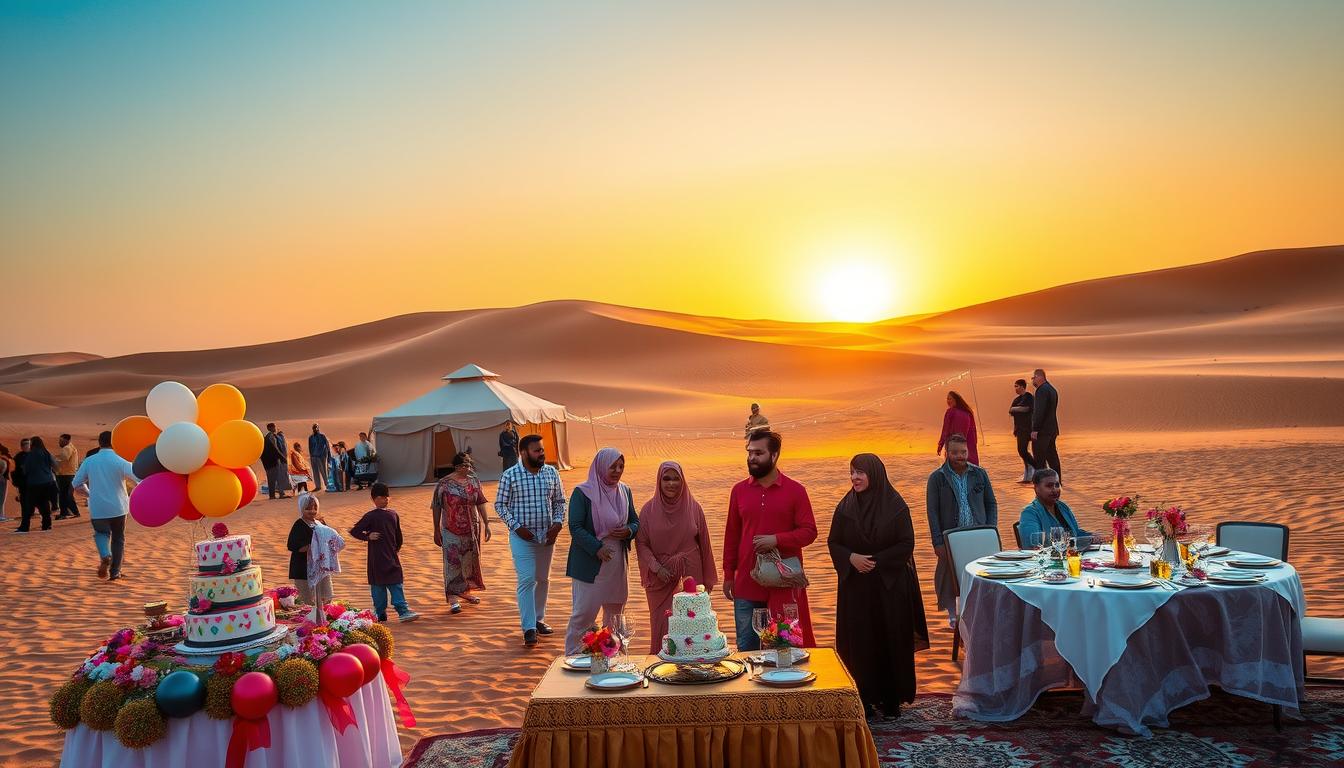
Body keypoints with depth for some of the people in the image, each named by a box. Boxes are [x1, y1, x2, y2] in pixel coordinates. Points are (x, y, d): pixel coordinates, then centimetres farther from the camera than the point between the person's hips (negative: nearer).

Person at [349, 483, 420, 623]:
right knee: (378, 584, 5)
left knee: (396, 583, 0)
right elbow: (354, 531, -7)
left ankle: (403, 611, -3)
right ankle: (380, 613, 13)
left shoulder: (393, 515, 8)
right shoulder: (370, 516, -7)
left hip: (392, 557, 4)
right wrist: (368, 537, -14)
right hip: (377, 559, -4)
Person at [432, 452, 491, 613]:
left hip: (472, 528, 5)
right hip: (451, 530, -5)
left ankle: (466, 591, 32)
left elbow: (480, 503, 9)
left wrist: (486, 524, 6)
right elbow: (436, 508, -4)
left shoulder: (473, 482, 4)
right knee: (452, 562, -8)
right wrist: (436, 530, -4)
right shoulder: (444, 483, -8)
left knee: (469, 560, 15)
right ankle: (453, 599, -8)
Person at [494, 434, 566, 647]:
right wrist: (516, 526, -14)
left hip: (546, 535, 5)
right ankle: (529, 628, -5)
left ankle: (539, 619, 32)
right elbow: (500, 505, -4)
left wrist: (558, 523, -5)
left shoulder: (551, 473, 2)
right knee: (526, 580, -9)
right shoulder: (510, 475, -9)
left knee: (543, 579, 15)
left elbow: (560, 501, 10)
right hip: (522, 536, -4)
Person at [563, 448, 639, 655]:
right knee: (583, 614, -2)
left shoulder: (625, 491, 8)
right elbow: (575, 527, -14)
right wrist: (597, 548, -24)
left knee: (614, 613, 15)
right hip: (589, 565, -6)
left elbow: (635, 522, 14)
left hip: (618, 564, 6)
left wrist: (628, 531, -9)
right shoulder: (583, 493, -11)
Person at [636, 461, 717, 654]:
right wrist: (657, 568, -12)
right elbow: (641, 543, 1)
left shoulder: (693, 507, 1)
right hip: (660, 578, 0)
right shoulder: (649, 509, -1)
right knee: (662, 625, 3)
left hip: (690, 574, 0)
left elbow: (703, 543, 7)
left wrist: (707, 579, 9)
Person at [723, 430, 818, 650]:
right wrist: (728, 575, 9)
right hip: (747, 583, 2)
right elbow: (731, 535, 10)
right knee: (746, 648, 7)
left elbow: (809, 532, -3)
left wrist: (777, 539, -18)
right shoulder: (739, 490, 6)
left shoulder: (795, 490, -2)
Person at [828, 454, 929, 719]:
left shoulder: (895, 506, -6)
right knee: (859, 643, 3)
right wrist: (851, 558, -14)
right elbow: (833, 543, 4)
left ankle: (891, 697, 18)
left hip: (890, 585, -1)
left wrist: (876, 561, -15)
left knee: (892, 641, 4)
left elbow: (907, 545, -6)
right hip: (855, 585, 2)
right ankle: (864, 699, 13)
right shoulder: (845, 507, 0)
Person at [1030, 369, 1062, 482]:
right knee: (1052, 456, 14)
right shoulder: (1052, 389, 18)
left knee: (1039, 458, -7)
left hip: (1042, 430, -10)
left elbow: (1039, 411, -22)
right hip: (1052, 429, 10)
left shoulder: (1042, 390, -15)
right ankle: (1057, 480, 18)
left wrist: (1035, 429, -22)